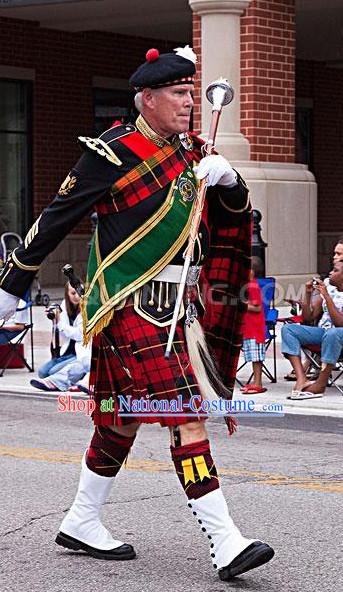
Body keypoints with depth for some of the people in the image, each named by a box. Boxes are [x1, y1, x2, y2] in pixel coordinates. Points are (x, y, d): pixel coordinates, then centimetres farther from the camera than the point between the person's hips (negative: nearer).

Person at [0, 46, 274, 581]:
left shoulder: (189, 151, 11)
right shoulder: (112, 152, -10)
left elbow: (233, 214, 19)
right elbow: (55, 221, -5)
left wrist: (228, 180, -4)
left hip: (175, 306, 8)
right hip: (129, 308, -8)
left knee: (124, 417, 17)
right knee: (187, 416, -14)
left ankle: (81, 524, 31)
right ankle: (224, 545, -15)